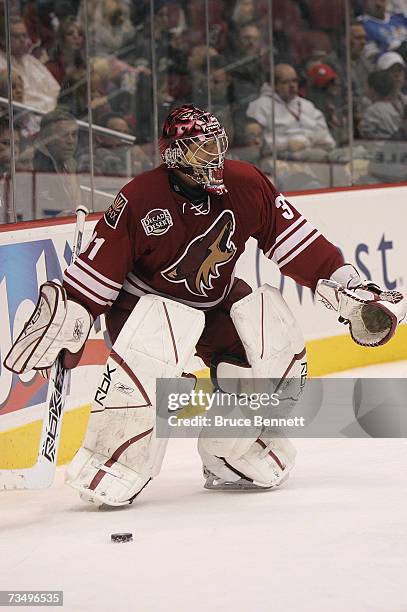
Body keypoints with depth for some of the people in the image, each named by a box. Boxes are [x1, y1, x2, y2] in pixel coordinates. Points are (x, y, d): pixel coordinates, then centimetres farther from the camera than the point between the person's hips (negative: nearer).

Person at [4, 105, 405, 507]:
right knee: (150, 357, -36)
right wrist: (67, 322, -23)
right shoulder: (139, 200, -24)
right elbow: (97, 269, -19)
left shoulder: (246, 185, -11)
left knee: (277, 344, -15)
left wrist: (345, 285, -9)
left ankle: (233, 459, 1)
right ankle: (108, 469, -25)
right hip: (146, 299, -5)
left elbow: (294, 239, -5)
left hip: (218, 300, 5)